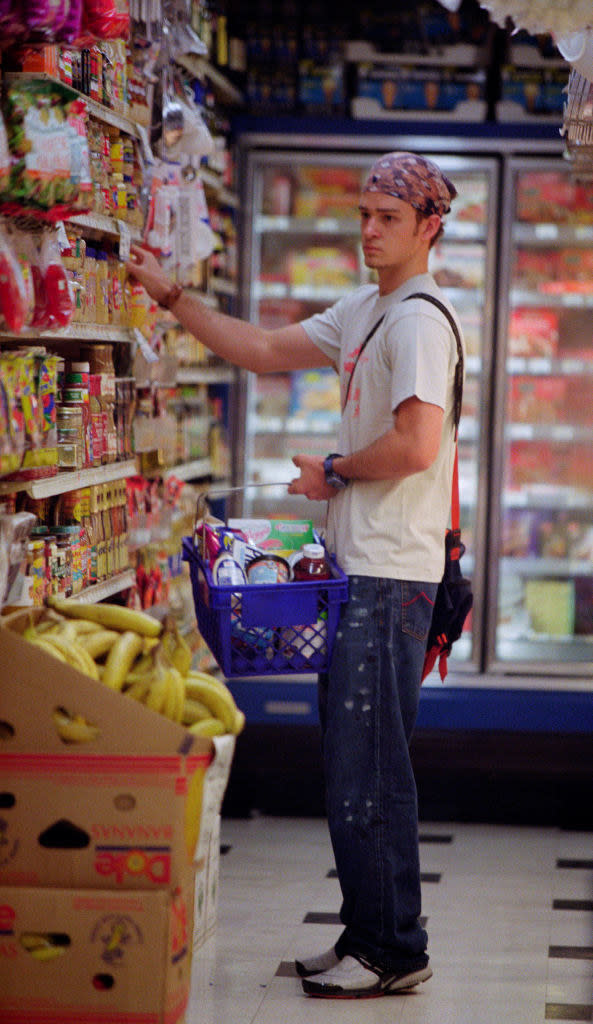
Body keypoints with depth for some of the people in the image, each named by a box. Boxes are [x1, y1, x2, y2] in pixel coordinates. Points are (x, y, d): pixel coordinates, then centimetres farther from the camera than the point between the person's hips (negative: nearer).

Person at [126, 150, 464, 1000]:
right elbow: (262, 352, 23)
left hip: (390, 574, -10)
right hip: (358, 565, 10)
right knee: (355, 759, 13)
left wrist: (333, 472, -8)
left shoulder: (420, 318, -12)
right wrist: (171, 297, 17)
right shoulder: (363, 313, 18)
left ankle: (393, 951, 1)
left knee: (366, 766, -7)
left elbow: (416, 445, -23)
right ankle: (370, 937, 21)